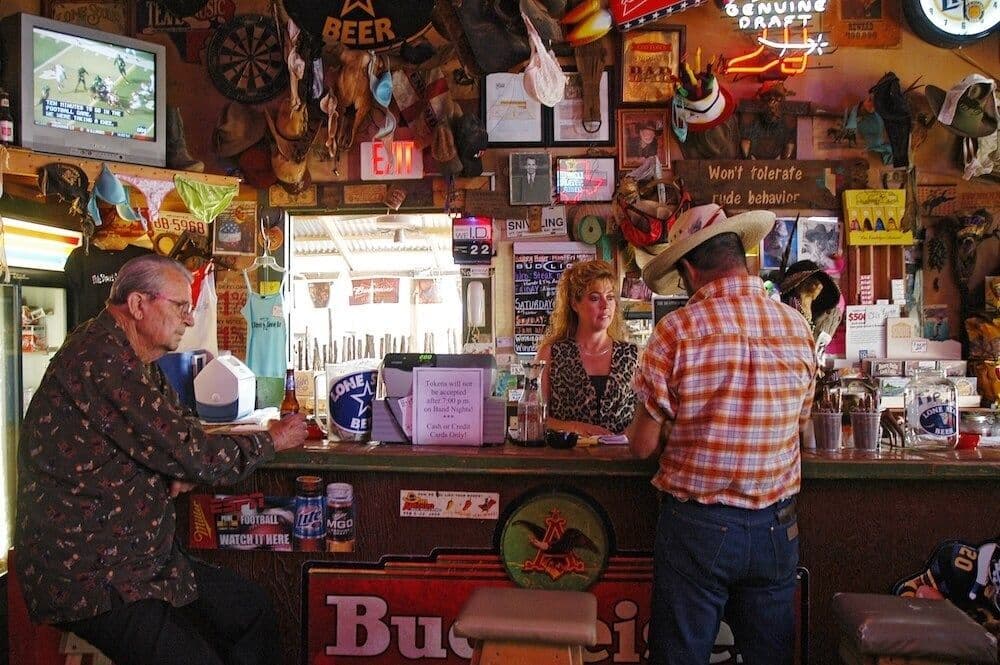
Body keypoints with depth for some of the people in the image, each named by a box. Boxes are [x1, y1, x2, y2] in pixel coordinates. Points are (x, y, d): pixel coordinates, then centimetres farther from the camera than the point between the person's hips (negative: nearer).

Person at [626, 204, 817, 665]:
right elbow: (798, 424, 11)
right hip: (775, 528, 4)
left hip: (697, 525, -4)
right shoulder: (797, 327, -1)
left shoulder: (678, 330, -15)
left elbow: (643, 445, -10)